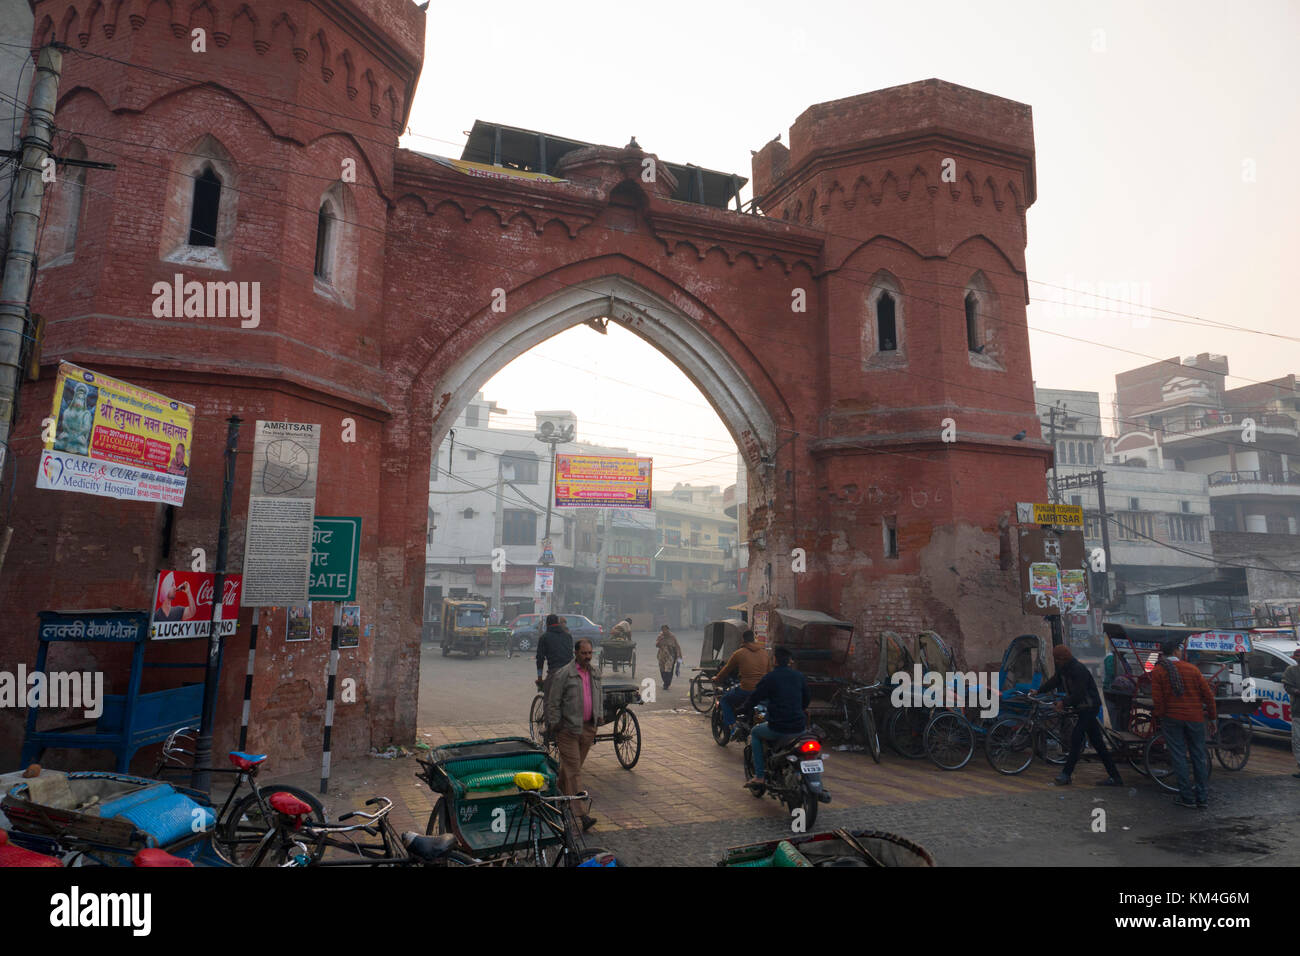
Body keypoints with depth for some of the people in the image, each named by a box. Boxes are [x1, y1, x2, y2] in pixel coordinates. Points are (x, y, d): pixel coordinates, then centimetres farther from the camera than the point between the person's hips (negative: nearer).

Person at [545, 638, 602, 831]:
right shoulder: (563, 674, -11)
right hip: (568, 728, -6)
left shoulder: (595, 673, 10)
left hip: (588, 727, 6)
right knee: (573, 769, -7)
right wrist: (554, 724, -9)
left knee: (574, 766, 17)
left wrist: (600, 715, 15)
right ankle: (582, 813, -10)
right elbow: (553, 702, -8)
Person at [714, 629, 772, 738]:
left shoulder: (738, 653, 0)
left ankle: (732, 727, 1)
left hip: (746, 690, -5)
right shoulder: (764, 653, 12)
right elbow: (769, 672, 21)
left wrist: (716, 679, 27)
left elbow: (727, 670, 10)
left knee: (725, 700, 15)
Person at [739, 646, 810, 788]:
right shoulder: (798, 676, 8)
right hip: (799, 727, 5)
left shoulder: (770, 677, -6)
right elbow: (807, 698, 21)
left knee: (755, 733, 22)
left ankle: (759, 776, 13)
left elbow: (755, 697, -3)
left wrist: (742, 708, 16)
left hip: (778, 728, -5)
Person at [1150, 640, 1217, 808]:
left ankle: (1187, 797, 5)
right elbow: (1208, 694, 2)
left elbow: (1157, 700, -7)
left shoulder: (1157, 671, -4)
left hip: (1172, 718, -2)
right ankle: (1203, 797, 15)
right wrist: (1212, 715, 13)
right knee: (1199, 756, 11)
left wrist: (1159, 716, 4)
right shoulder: (1192, 669, 0)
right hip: (1195, 717, 2)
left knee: (1178, 756, 4)